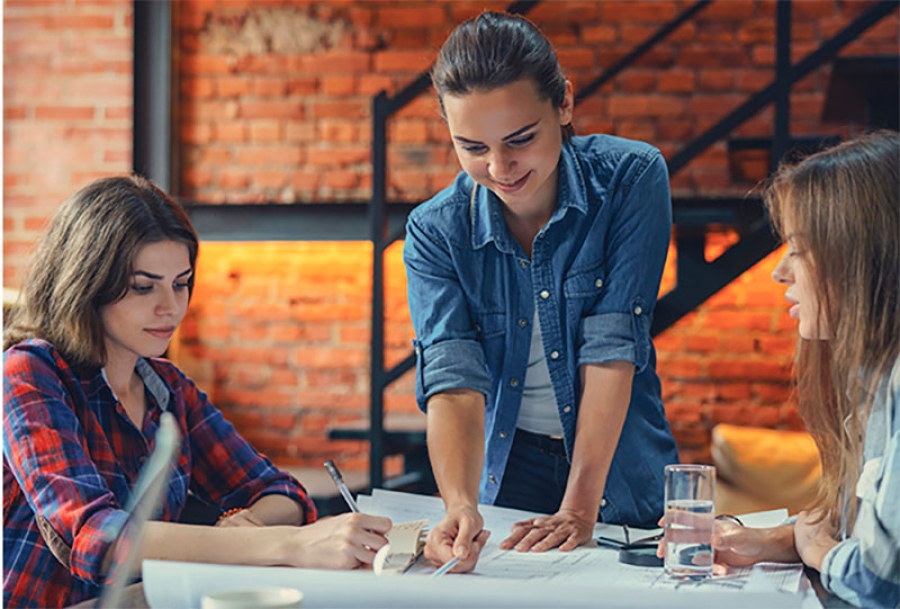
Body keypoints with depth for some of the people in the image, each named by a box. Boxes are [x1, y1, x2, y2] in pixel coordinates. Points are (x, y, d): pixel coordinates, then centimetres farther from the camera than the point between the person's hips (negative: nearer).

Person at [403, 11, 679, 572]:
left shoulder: (632, 178, -10)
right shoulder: (435, 231, -7)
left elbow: (613, 346, -16)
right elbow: (453, 378, -18)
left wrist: (579, 507, -23)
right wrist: (460, 504, -36)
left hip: (623, 479, 0)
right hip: (507, 474, 1)